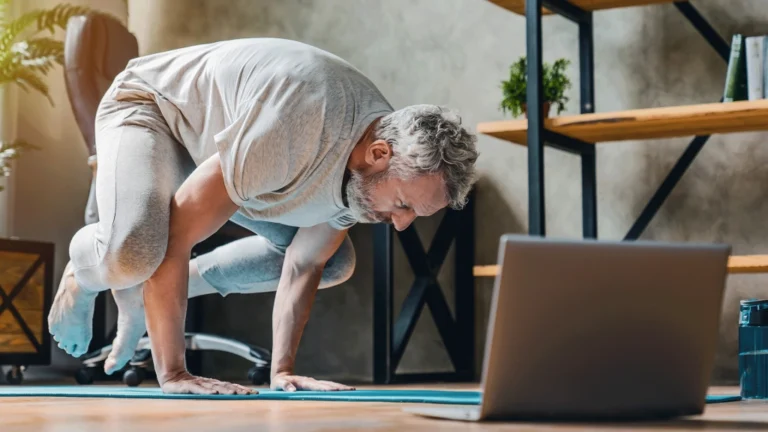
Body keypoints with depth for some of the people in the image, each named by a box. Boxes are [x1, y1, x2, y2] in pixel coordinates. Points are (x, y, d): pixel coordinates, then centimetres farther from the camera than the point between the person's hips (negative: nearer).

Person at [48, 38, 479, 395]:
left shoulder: (370, 177, -15)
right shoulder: (291, 137, -42)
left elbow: (305, 264, -3)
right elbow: (175, 237, -38)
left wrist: (282, 370, -10)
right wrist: (173, 372, -34)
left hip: (218, 139, 8)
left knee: (336, 262, 4)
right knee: (134, 254, -36)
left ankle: (155, 292, 13)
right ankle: (86, 269, 4)